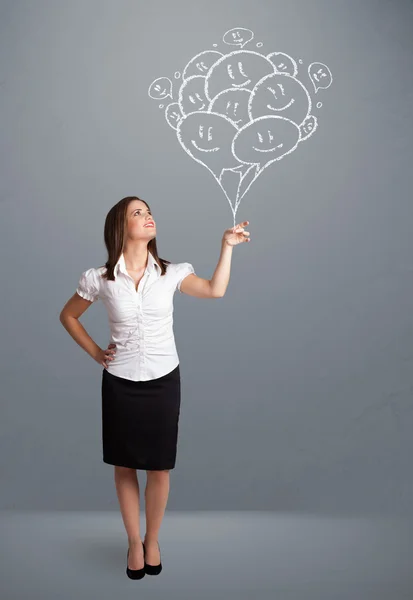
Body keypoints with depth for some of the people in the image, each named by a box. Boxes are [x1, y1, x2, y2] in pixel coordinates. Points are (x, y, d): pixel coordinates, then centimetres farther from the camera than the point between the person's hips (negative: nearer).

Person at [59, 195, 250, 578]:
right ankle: (134, 542, 32)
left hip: (163, 381, 1)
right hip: (120, 384, 0)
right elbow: (68, 316, 8)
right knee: (124, 466, 12)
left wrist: (226, 245, -14)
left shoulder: (170, 273, -3)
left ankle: (152, 541, 32)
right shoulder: (100, 279, -6)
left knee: (159, 467, 9)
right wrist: (95, 353, 1)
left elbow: (216, 290, -12)